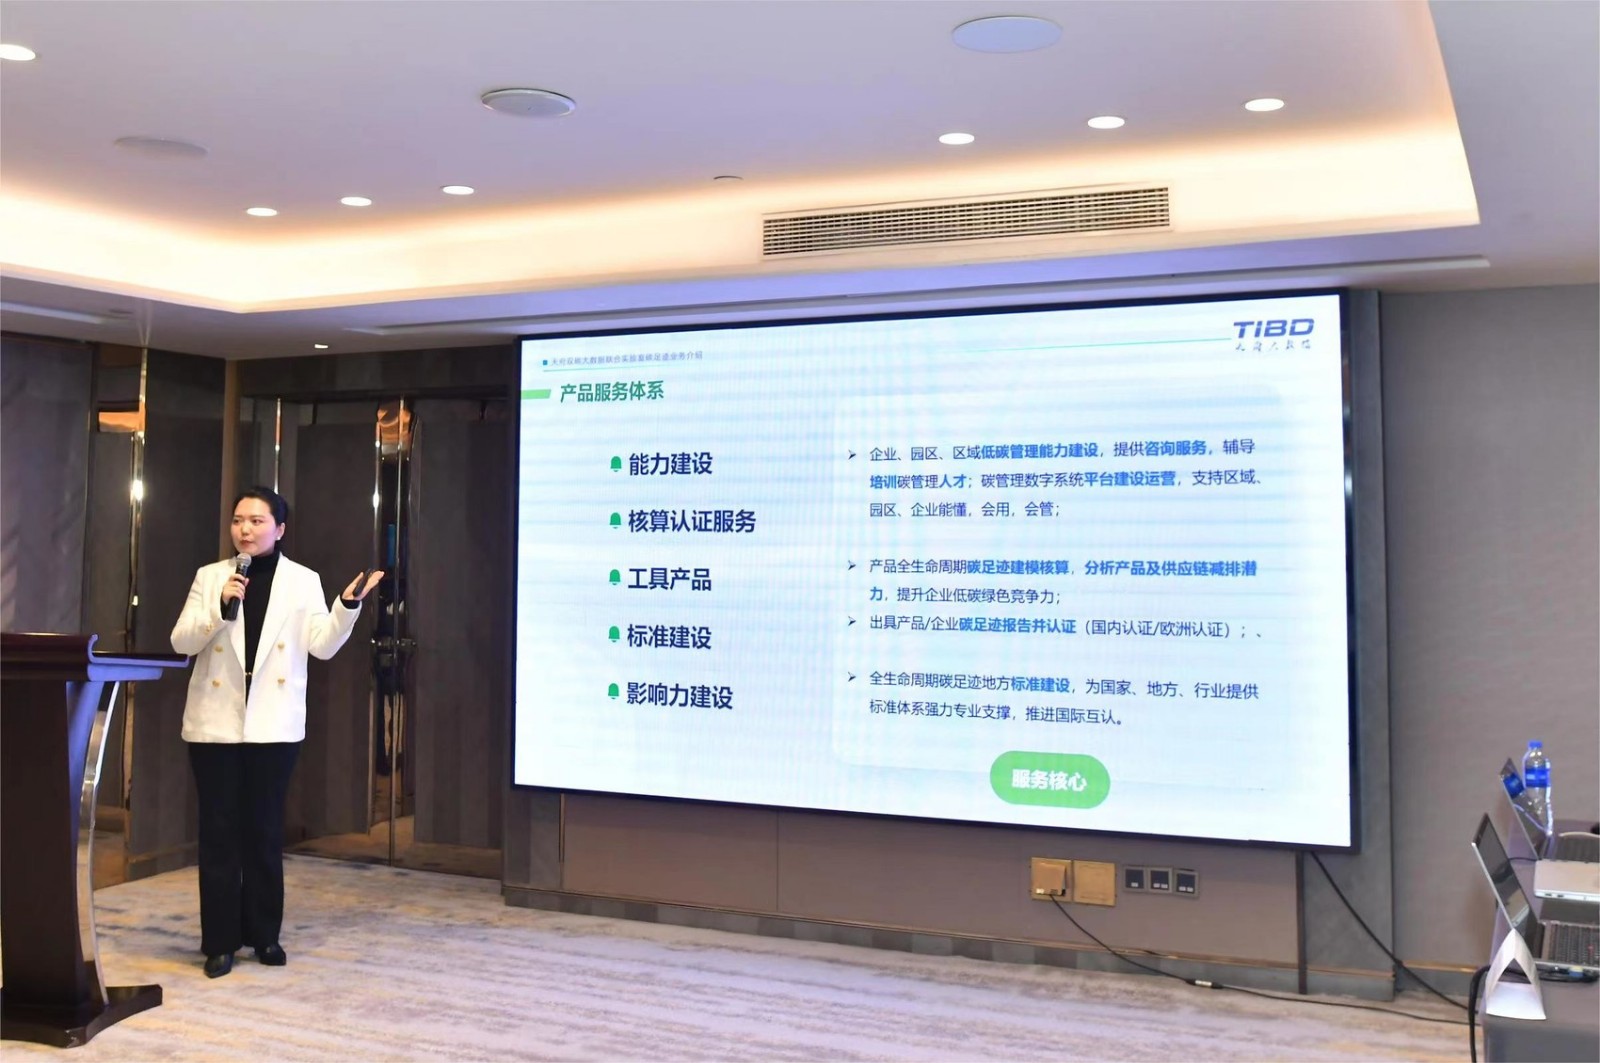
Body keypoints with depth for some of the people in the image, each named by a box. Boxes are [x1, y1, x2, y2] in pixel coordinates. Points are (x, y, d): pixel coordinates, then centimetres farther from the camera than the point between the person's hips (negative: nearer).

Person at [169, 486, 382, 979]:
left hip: (273, 724, 0)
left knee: (265, 829, 8)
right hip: (215, 721, 0)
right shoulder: (210, 576, 5)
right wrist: (221, 606, -16)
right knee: (219, 830, 3)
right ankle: (220, 940, 11)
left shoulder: (303, 580, 3)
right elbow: (181, 642, -1)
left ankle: (264, 934, 19)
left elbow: (323, 645, -5)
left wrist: (349, 604, -20)